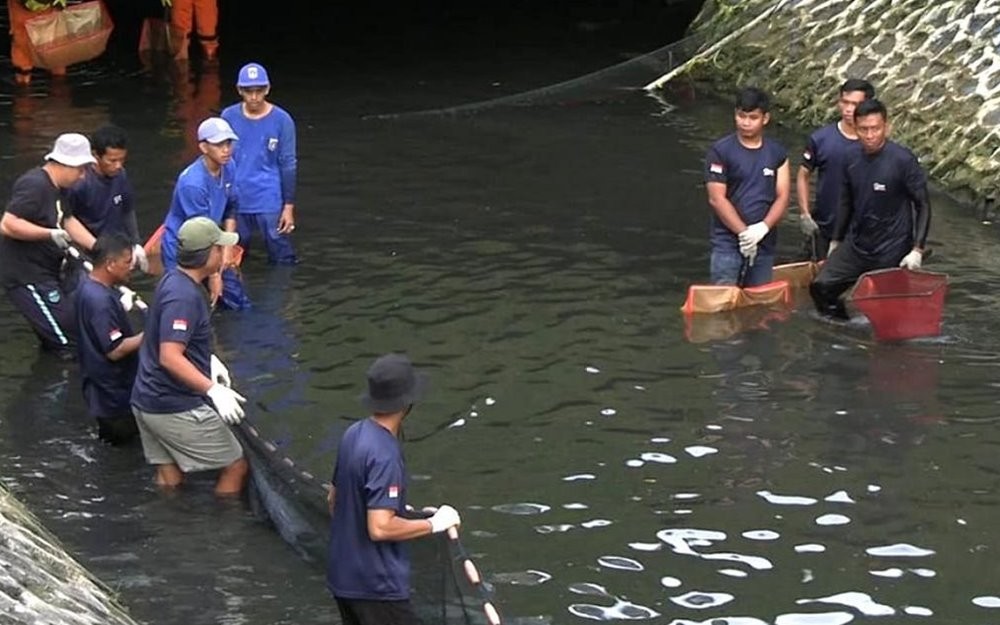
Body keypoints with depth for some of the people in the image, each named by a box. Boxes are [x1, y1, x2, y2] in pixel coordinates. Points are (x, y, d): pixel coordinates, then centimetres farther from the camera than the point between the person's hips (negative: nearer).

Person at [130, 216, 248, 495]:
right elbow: (170, 357, -30)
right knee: (235, 467, 2)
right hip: (176, 408, -10)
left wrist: (209, 360, 16)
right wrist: (213, 390, -33)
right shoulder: (183, 296, -24)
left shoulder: (173, 280, 8)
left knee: (170, 477, 15)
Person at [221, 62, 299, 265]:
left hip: (270, 203, -3)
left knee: (281, 259, -1)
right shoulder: (229, 117, 0)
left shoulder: (281, 120, -8)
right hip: (236, 202, 3)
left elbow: (288, 165, -3)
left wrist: (289, 206, -4)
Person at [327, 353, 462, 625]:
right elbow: (380, 528, -29)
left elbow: (334, 500, 16)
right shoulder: (385, 455, -24)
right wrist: (433, 524, -17)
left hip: (343, 576, 9)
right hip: (377, 583, -9)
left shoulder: (353, 435, 4)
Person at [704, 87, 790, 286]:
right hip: (727, 242, -4)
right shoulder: (720, 152, -3)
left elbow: (782, 197, 4)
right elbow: (717, 199, -8)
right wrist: (743, 232, -15)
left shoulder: (777, 153, 8)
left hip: (764, 243, 4)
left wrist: (762, 228, -13)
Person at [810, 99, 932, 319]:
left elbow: (922, 205, -10)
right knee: (821, 287, -4)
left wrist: (917, 250, -17)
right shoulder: (852, 160, 1)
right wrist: (836, 241, 17)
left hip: (891, 252, -5)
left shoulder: (903, 160, -15)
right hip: (855, 247, 5)